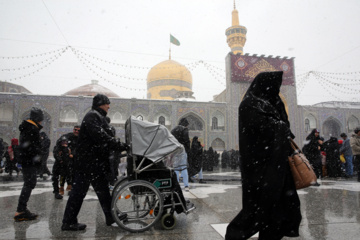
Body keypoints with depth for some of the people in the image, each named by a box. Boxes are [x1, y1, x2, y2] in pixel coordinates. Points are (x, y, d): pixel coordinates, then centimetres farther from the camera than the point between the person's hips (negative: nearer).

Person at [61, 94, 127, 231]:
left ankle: (111, 217, 23)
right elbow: (101, 137, -26)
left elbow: (104, 138, 18)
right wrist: (121, 146, -26)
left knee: (103, 190, 14)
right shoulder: (92, 116, -13)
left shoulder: (98, 117, 20)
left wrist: (119, 145, 6)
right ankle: (69, 222, 11)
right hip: (87, 162, -11)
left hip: (96, 163, 11)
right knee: (79, 191, 0)